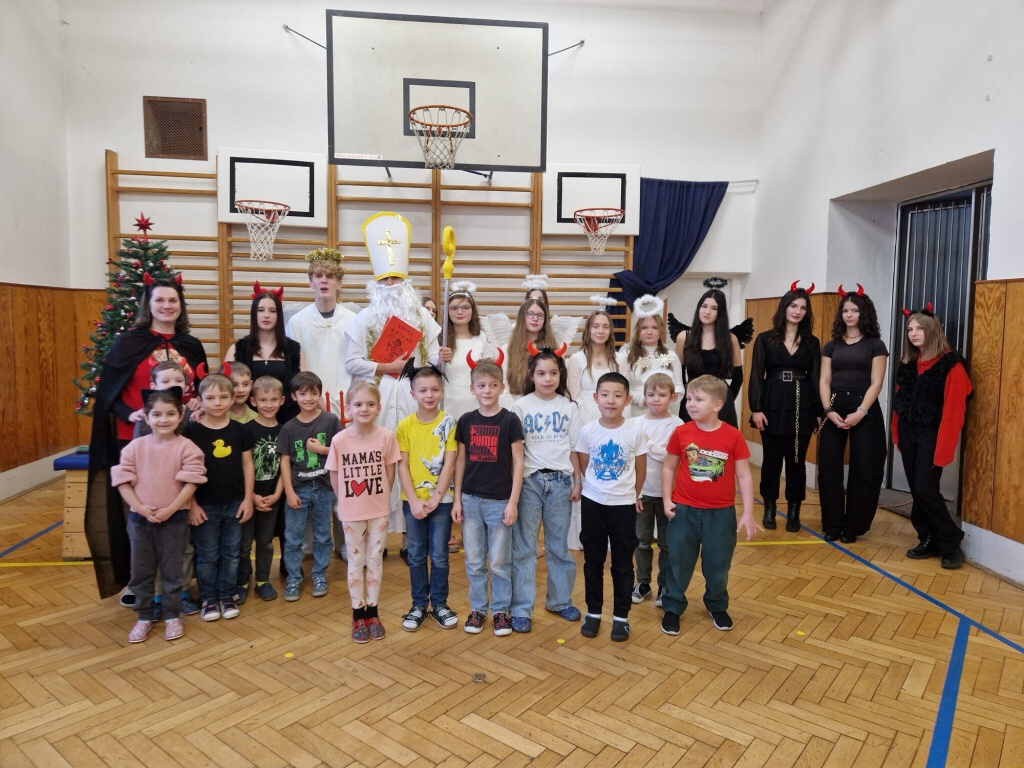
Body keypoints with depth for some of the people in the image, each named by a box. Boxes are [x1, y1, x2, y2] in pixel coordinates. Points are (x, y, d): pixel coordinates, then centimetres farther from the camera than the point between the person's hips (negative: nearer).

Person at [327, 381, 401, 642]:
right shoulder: (339, 440, -13)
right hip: (351, 512, -1)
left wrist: (379, 498, 2)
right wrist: (347, 501, 4)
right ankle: (358, 614, 25)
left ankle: (372, 612, 27)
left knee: (375, 560, 13)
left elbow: (390, 472, -2)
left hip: (379, 511, 1)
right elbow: (334, 476, -2)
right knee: (356, 562, 12)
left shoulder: (386, 437, -12)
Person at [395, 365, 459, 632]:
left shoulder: (449, 423, -6)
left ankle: (439, 604, 22)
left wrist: (435, 498, -13)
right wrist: (414, 500, -11)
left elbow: (449, 465, -8)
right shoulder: (405, 426, -3)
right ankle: (419, 604, 24)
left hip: (441, 500, -1)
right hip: (412, 500, 1)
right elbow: (402, 466, -4)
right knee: (416, 556, 11)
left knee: (439, 556, 6)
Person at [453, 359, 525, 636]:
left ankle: (501, 610, 22)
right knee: (474, 561, 11)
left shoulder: (510, 420, -5)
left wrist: (513, 502, -8)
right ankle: (477, 608, 26)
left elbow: (517, 463, -4)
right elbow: (460, 461, 8)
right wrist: (457, 499, 4)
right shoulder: (466, 421, 3)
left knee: (499, 562, 7)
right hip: (470, 500, 3)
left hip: (499, 501, -3)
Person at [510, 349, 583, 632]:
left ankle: (560, 600, 28)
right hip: (529, 480, -1)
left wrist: (577, 481, 3)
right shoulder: (522, 406, 0)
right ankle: (521, 609, 10)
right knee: (524, 546, 2)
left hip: (560, 480, 2)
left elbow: (574, 448, 6)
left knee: (559, 545, 12)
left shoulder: (569, 407, 5)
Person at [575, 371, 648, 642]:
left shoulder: (635, 431, -10)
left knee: (623, 563, 9)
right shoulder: (588, 431, -7)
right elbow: (583, 467, 6)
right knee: (593, 561, 12)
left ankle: (621, 616, 22)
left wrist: (633, 495, 11)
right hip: (593, 503, 1)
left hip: (624, 505, -1)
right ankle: (593, 612, 27)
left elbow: (641, 470, 2)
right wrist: (597, 487, 10)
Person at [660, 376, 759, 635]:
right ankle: (672, 608, 29)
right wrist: (667, 499, -4)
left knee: (718, 565, 15)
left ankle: (717, 607, 39)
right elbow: (668, 467, 3)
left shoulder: (733, 436, -11)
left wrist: (748, 513, -7)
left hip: (721, 513, 0)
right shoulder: (681, 433, -8)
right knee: (679, 562, 11)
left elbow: (744, 476, -6)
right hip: (684, 510, 1)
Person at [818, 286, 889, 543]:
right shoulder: (832, 345, 10)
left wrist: (860, 412, -15)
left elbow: (876, 383, -4)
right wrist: (828, 410, -9)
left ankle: (853, 526, 13)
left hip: (865, 410, -2)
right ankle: (832, 524, 11)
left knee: (862, 469, 1)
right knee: (829, 468, 1)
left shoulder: (875, 344, 3)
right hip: (834, 409, 3)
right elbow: (824, 381, 6)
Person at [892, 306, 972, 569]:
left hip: (931, 434, -6)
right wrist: (896, 433, 8)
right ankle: (928, 540, 18)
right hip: (908, 433, 6)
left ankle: (951, 543, 8)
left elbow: (953, 408, -15)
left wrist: (944, 446, -20)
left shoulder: (950, 363, -10)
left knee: (926, 490, -9)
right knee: (916, 490, 7)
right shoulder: (908, 364, 11)